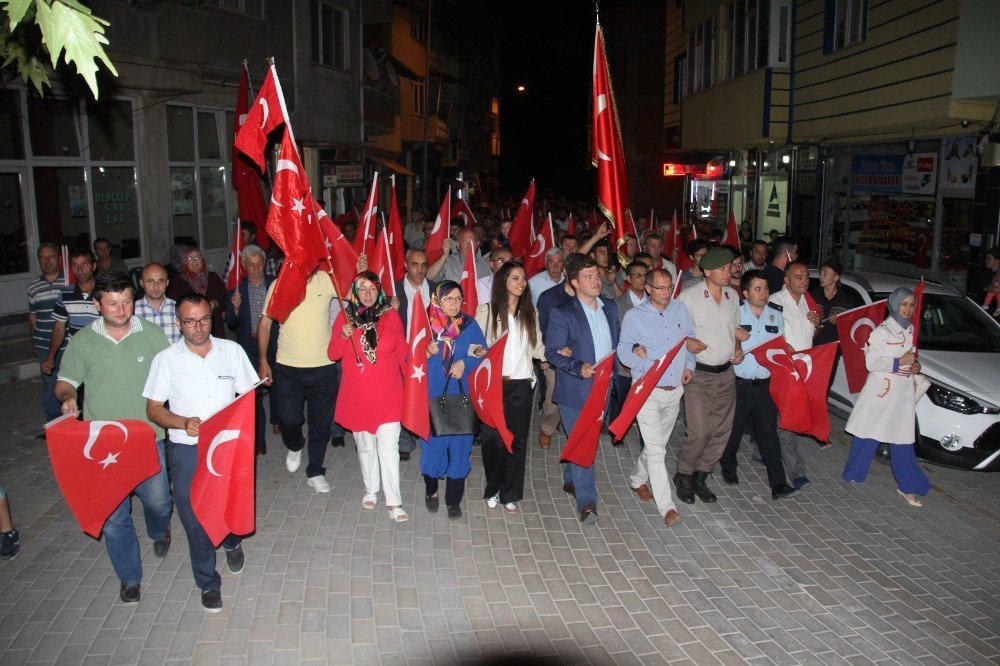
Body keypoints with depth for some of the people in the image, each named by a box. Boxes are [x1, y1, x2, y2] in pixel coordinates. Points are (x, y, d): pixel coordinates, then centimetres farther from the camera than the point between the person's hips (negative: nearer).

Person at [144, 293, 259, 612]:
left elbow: (249, 395, 6)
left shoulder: (232, 350, 3)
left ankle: (232, 541, 48)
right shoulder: (166, 359, 0)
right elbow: (153, 409, 1)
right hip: (187, 449, -1)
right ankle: (208, 582, 25)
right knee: (194, 516, 4)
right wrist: (183, 423, -17)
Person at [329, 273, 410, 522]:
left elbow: (402, 352, 9)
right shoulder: (345, 316, 1)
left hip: (388, 393, -1)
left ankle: (393, 502, -2)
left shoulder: (391, 315, 1)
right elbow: (333, 355, 4)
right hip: (357, 395, 1)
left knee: (389, 446, -7)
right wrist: (343, 336, -15)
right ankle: (371, 490, 31)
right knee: (365, 445, 12)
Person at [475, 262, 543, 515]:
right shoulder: (487, 311, 1)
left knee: (518, 439, 4)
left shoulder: (530, 313, 12)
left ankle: (510, 493, 18)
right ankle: (492, 489, 19)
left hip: (521, 384, 3)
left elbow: (536, 348, 11)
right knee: (492, 437, -1)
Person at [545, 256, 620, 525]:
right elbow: (551, 352, -12)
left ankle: (571, 480, 39)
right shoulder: (562, 313, -10)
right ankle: (586, 501, 1)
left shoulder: (610, 308, 9)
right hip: (575, 390, -6)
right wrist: (578, 368, -25)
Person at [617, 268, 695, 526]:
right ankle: (667, 507, -6)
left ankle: (638, 480, 41)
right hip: (647, 391, -5)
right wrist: (647, 366, -21)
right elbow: (623, 350, -7)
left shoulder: (680, 310, 7)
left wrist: (689, 365, 2)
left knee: (657, 444, 18)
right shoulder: (635, 316, -6)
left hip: (675, 390, 5)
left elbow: (691, 340, 17)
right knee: (656, 450, -8)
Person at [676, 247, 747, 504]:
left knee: (722, 431, 8)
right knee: (699, 433, -9)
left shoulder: (732, 295, 8)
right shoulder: (689, 296, -9)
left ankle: (700, 477, 26)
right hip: (698, 374, -6)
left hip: (726, 373, 6)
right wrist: (687, 341, -23)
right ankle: (683, 476, 16)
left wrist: (738, 349, 2)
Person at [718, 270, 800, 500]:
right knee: (733, 430, 12)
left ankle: (778, 484, 4)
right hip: (740, 384, -2)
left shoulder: (775, 315, 7)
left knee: (769, 433, 2)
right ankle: (728, 468, 37)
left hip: (766, 384, 2)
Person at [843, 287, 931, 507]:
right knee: (868, 434, 3)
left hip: (904, 392, 6)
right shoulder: (882, 331, -9)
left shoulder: (910, 330, 13)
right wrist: (900, 361, -18)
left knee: (903, 439, 6)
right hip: (882, 390, -6)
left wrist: (915, 365, 5)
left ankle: (907, 486, 10)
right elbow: (871, 363, -13)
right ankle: (854, 473, 18)